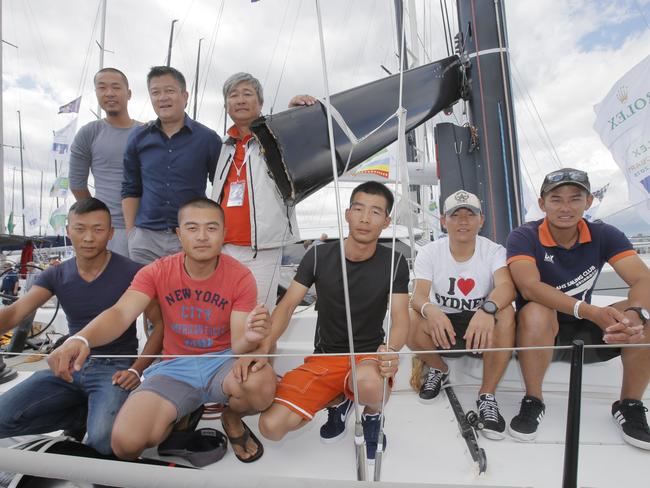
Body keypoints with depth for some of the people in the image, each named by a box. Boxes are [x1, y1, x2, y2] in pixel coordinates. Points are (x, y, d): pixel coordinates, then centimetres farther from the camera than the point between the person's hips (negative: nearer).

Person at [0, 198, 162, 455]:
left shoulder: (131, 273, -9)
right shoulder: (56, 275, 5)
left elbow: (160, 325, -7)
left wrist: (136, 370, -15)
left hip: (114, 367, -5)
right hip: (69, 367, 5)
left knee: (102, 439, -28)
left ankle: (98, 414, 6)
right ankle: (86, 414, 4)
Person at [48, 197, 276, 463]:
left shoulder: (241, 277, -11)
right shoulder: (156, 272, -6)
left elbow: (238, 344, -15)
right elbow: (120, 314, -20)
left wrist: (249, 338, -41)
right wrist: (81, 339, -42)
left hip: (221, 361, 0)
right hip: (174, 366, 1)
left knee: (262, 385, -34)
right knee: (126, 442, -24)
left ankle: (232, 419, 3)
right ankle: (177, 418, 12)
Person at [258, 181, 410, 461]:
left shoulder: (394, 263, -6)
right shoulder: (319, 256, -5)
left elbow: (400, 319, -12)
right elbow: (286, 307, -6)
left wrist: (391, 350, -36)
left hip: (369, 356, -1)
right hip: (323, 358, 2)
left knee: (367, 382, -40)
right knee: (271, 426, -17)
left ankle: (372, 415, 1)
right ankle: (338, 401, 13)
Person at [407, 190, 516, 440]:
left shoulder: (494, 251, -9)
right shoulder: (429, 252, -7)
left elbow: (506, 286, -29)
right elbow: (418, 295, -20)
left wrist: (487, 310, -52)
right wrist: (431, 310, -46)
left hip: (481, 326, 0)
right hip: (442, 325, 1)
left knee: (505, 313, -32)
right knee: (409, 320, -30)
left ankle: (487, 395, -15)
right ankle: (439, 369, 4)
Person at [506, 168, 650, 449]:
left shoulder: (604, 235, -5)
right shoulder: (523, 238, -15)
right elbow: (530, 287, -31)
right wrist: (591, 311, -43)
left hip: (586, 332, 4)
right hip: (540, 332, -3)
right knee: (535, 312, -36)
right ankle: (533, 402, -16)